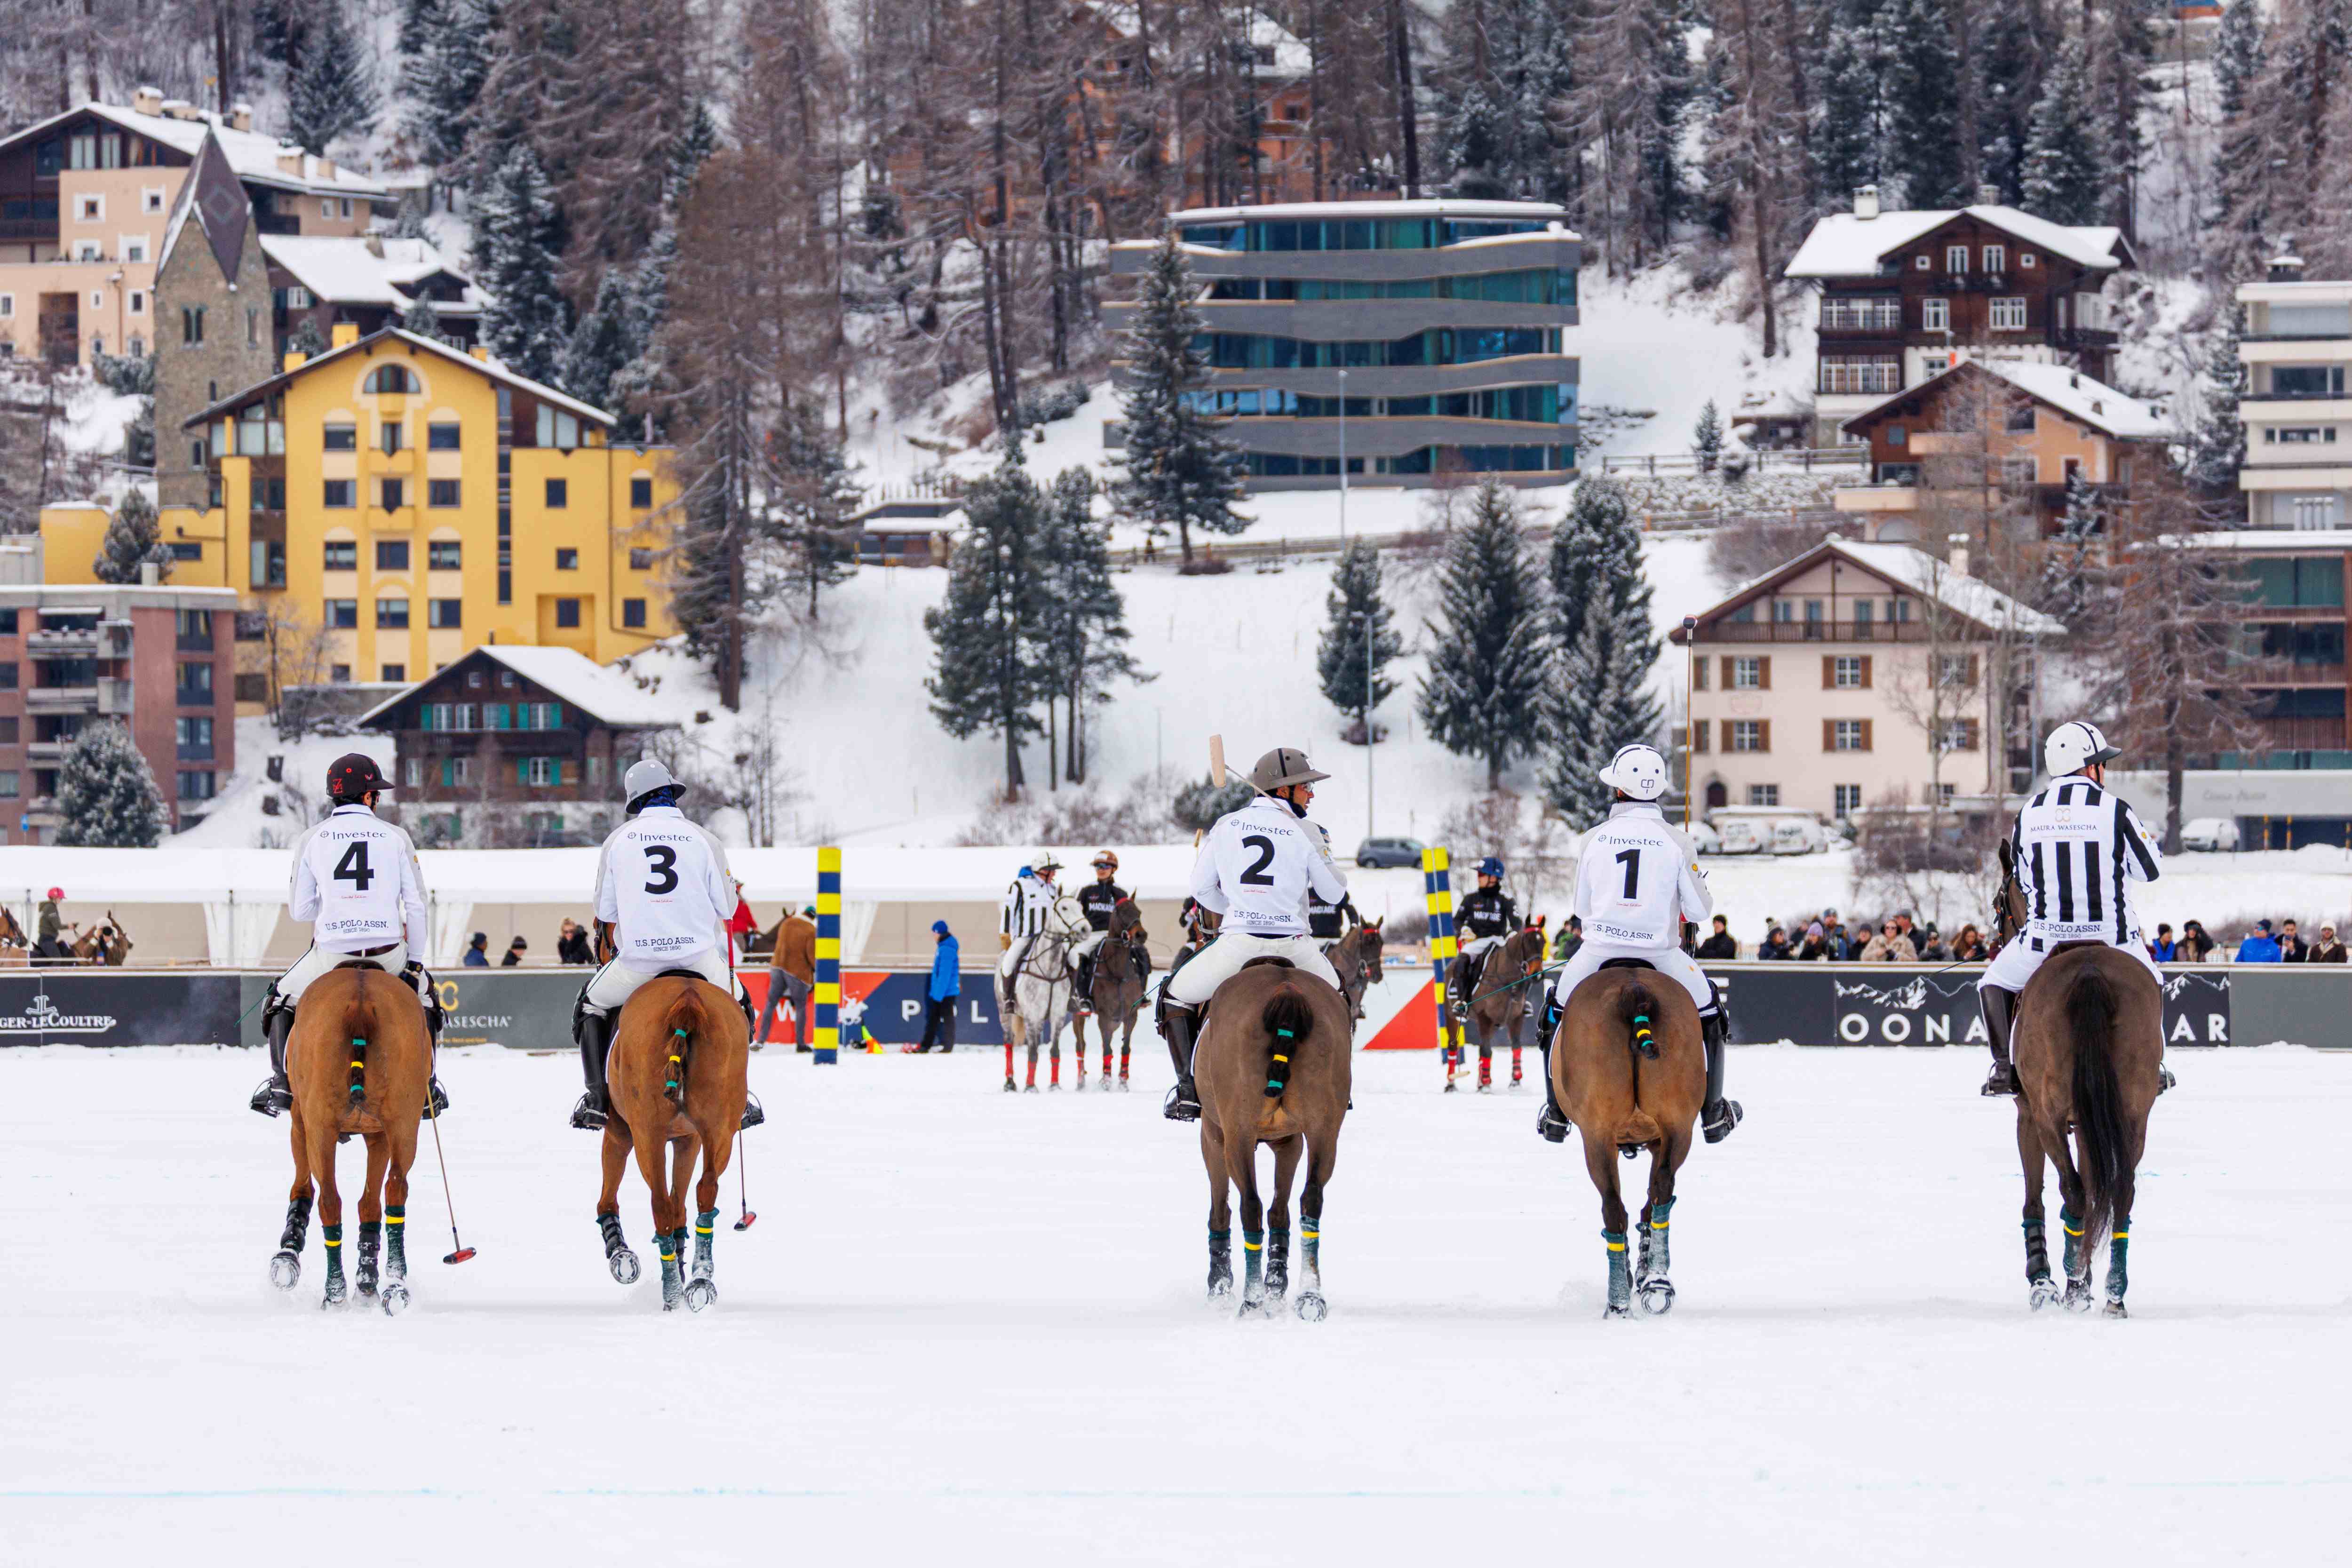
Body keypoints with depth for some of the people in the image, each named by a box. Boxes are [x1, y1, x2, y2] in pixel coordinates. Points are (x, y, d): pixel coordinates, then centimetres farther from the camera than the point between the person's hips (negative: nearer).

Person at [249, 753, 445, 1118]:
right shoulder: (395, 837, 4)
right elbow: (417, 906, 4)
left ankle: (281, 1088, 17)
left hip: (331, 952, -1)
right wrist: (415, 960, 14)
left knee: (282, 1001, 25)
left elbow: (298, 910, 7)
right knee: (424, 994, 30)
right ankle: (427, 1089, 28)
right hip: (388, 953, 1)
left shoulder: (311, 840, 5)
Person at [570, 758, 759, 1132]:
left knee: (591, 1006, 25)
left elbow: (605, 910, 9)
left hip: (637, 957, 0)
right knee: (737, 1006, 28)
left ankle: (597, 1100, 14)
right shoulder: (703, 841, 1)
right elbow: (725, 906, 7)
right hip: (698, 953, 0)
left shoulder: (618, 841, 3)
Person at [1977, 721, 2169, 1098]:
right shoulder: (2114, 810, -9)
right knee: (2148, 981, 30)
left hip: (2044, 937, 1)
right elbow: (2150, 870, 1)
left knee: (1995, 984, 25)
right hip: (2112, 936, -1)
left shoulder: (2028, 814, 0)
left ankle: (2003, 1068, 11)